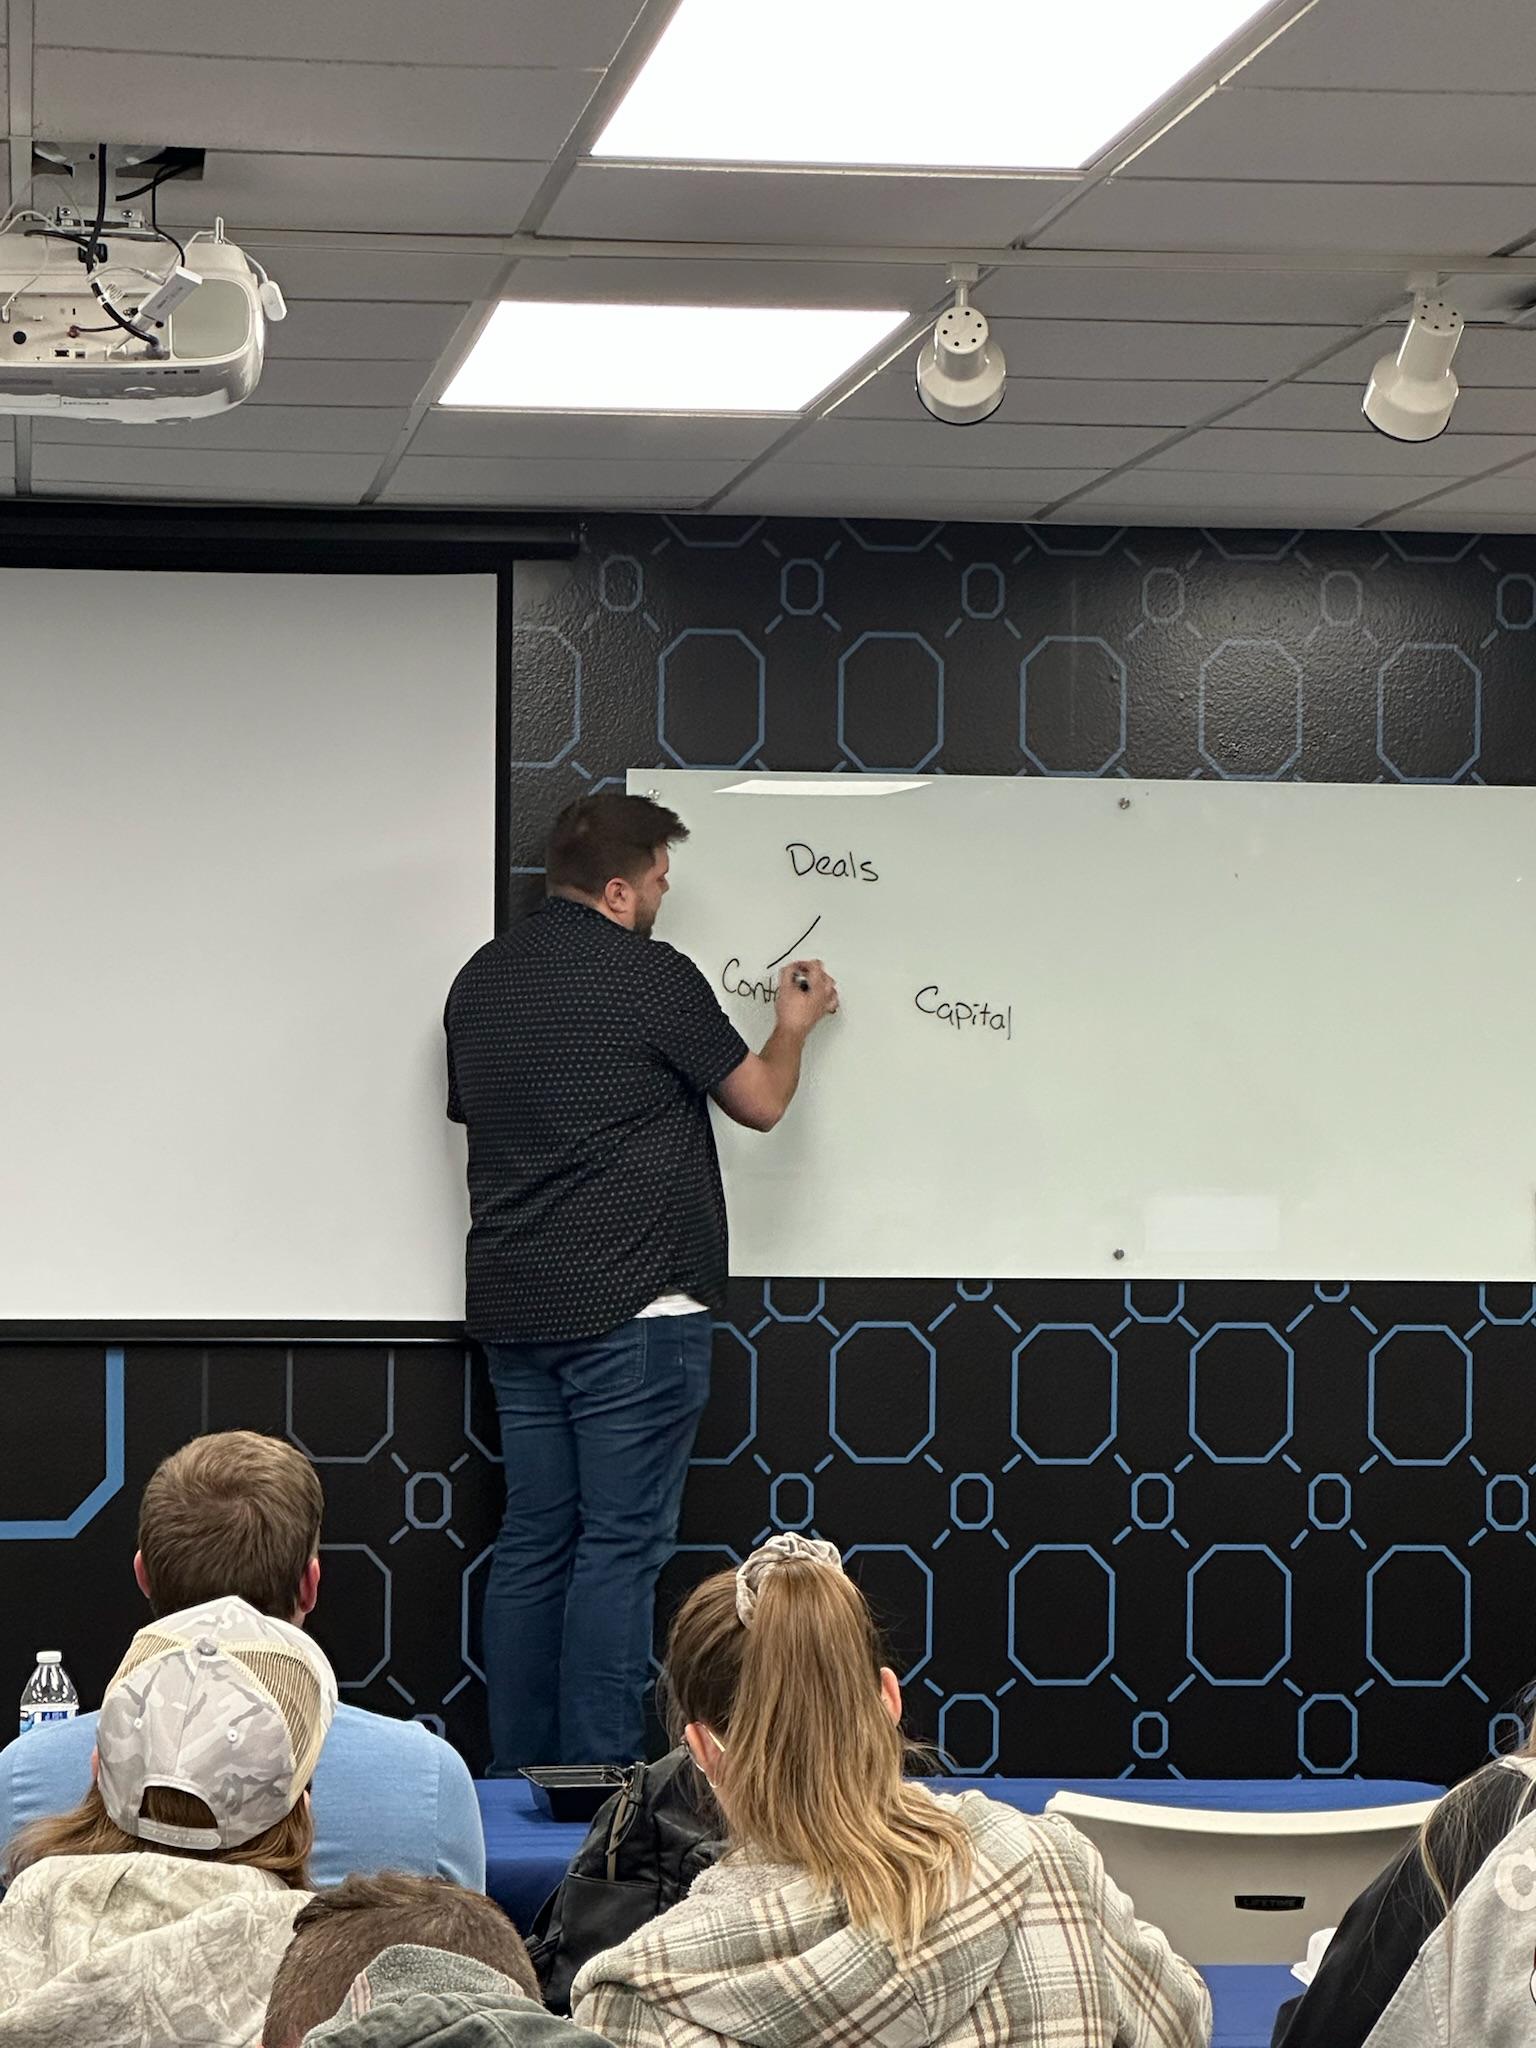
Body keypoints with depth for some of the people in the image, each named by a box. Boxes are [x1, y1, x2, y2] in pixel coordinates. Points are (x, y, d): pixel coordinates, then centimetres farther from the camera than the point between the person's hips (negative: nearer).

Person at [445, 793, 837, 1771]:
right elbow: (760, 1102, 1)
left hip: (515, 1306, 7)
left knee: (532, 1541, 11)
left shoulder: (481, 981, 10)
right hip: (632, 1307, -7)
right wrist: (794, 1026, 21)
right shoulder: (652, 977, -11)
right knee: (619, 1548, -4)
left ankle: (517, 1780, 13)